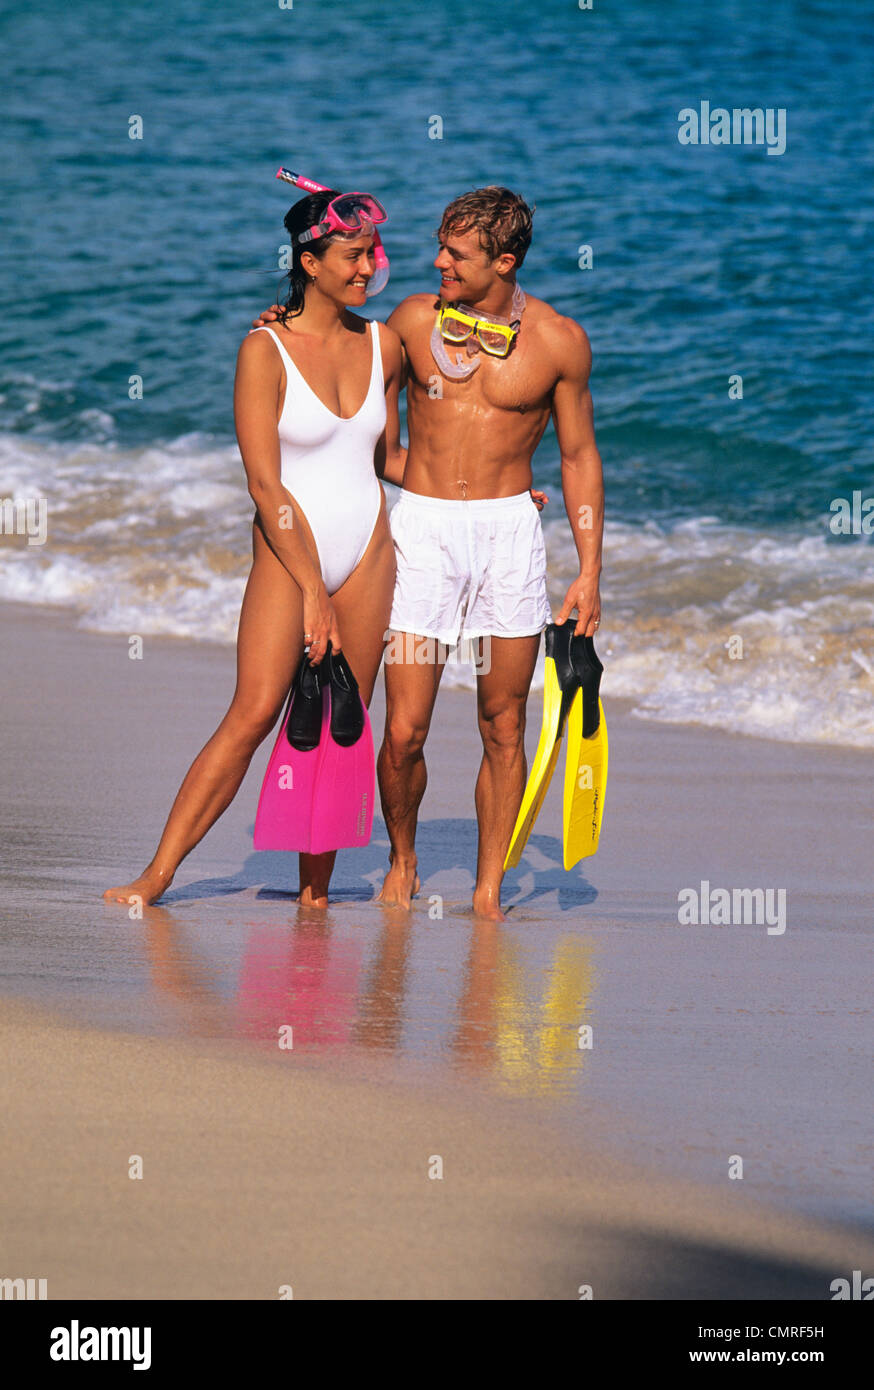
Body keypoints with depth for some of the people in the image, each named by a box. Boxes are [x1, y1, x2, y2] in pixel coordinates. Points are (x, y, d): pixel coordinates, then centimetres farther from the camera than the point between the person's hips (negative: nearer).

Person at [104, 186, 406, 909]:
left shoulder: (381, 345, 6)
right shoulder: (265, 352, -11)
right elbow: (265, 485, -14)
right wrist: (313, 592, -16)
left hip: (367, 549, 5)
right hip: (289, 551, -5)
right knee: (254, 714, -14)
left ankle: (314, 892, 8)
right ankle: (157, 875, -11)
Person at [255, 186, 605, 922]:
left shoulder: (558, 341, -2)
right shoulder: (415, 318, 1)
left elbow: (580, 456, 7)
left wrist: (590, 571, 3)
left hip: (509, 530, 0)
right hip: (423, 527, 0)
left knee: (504, 731, 3)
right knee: (404, 731, -4)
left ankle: (489, 889, 14)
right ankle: (403, 858, 21)